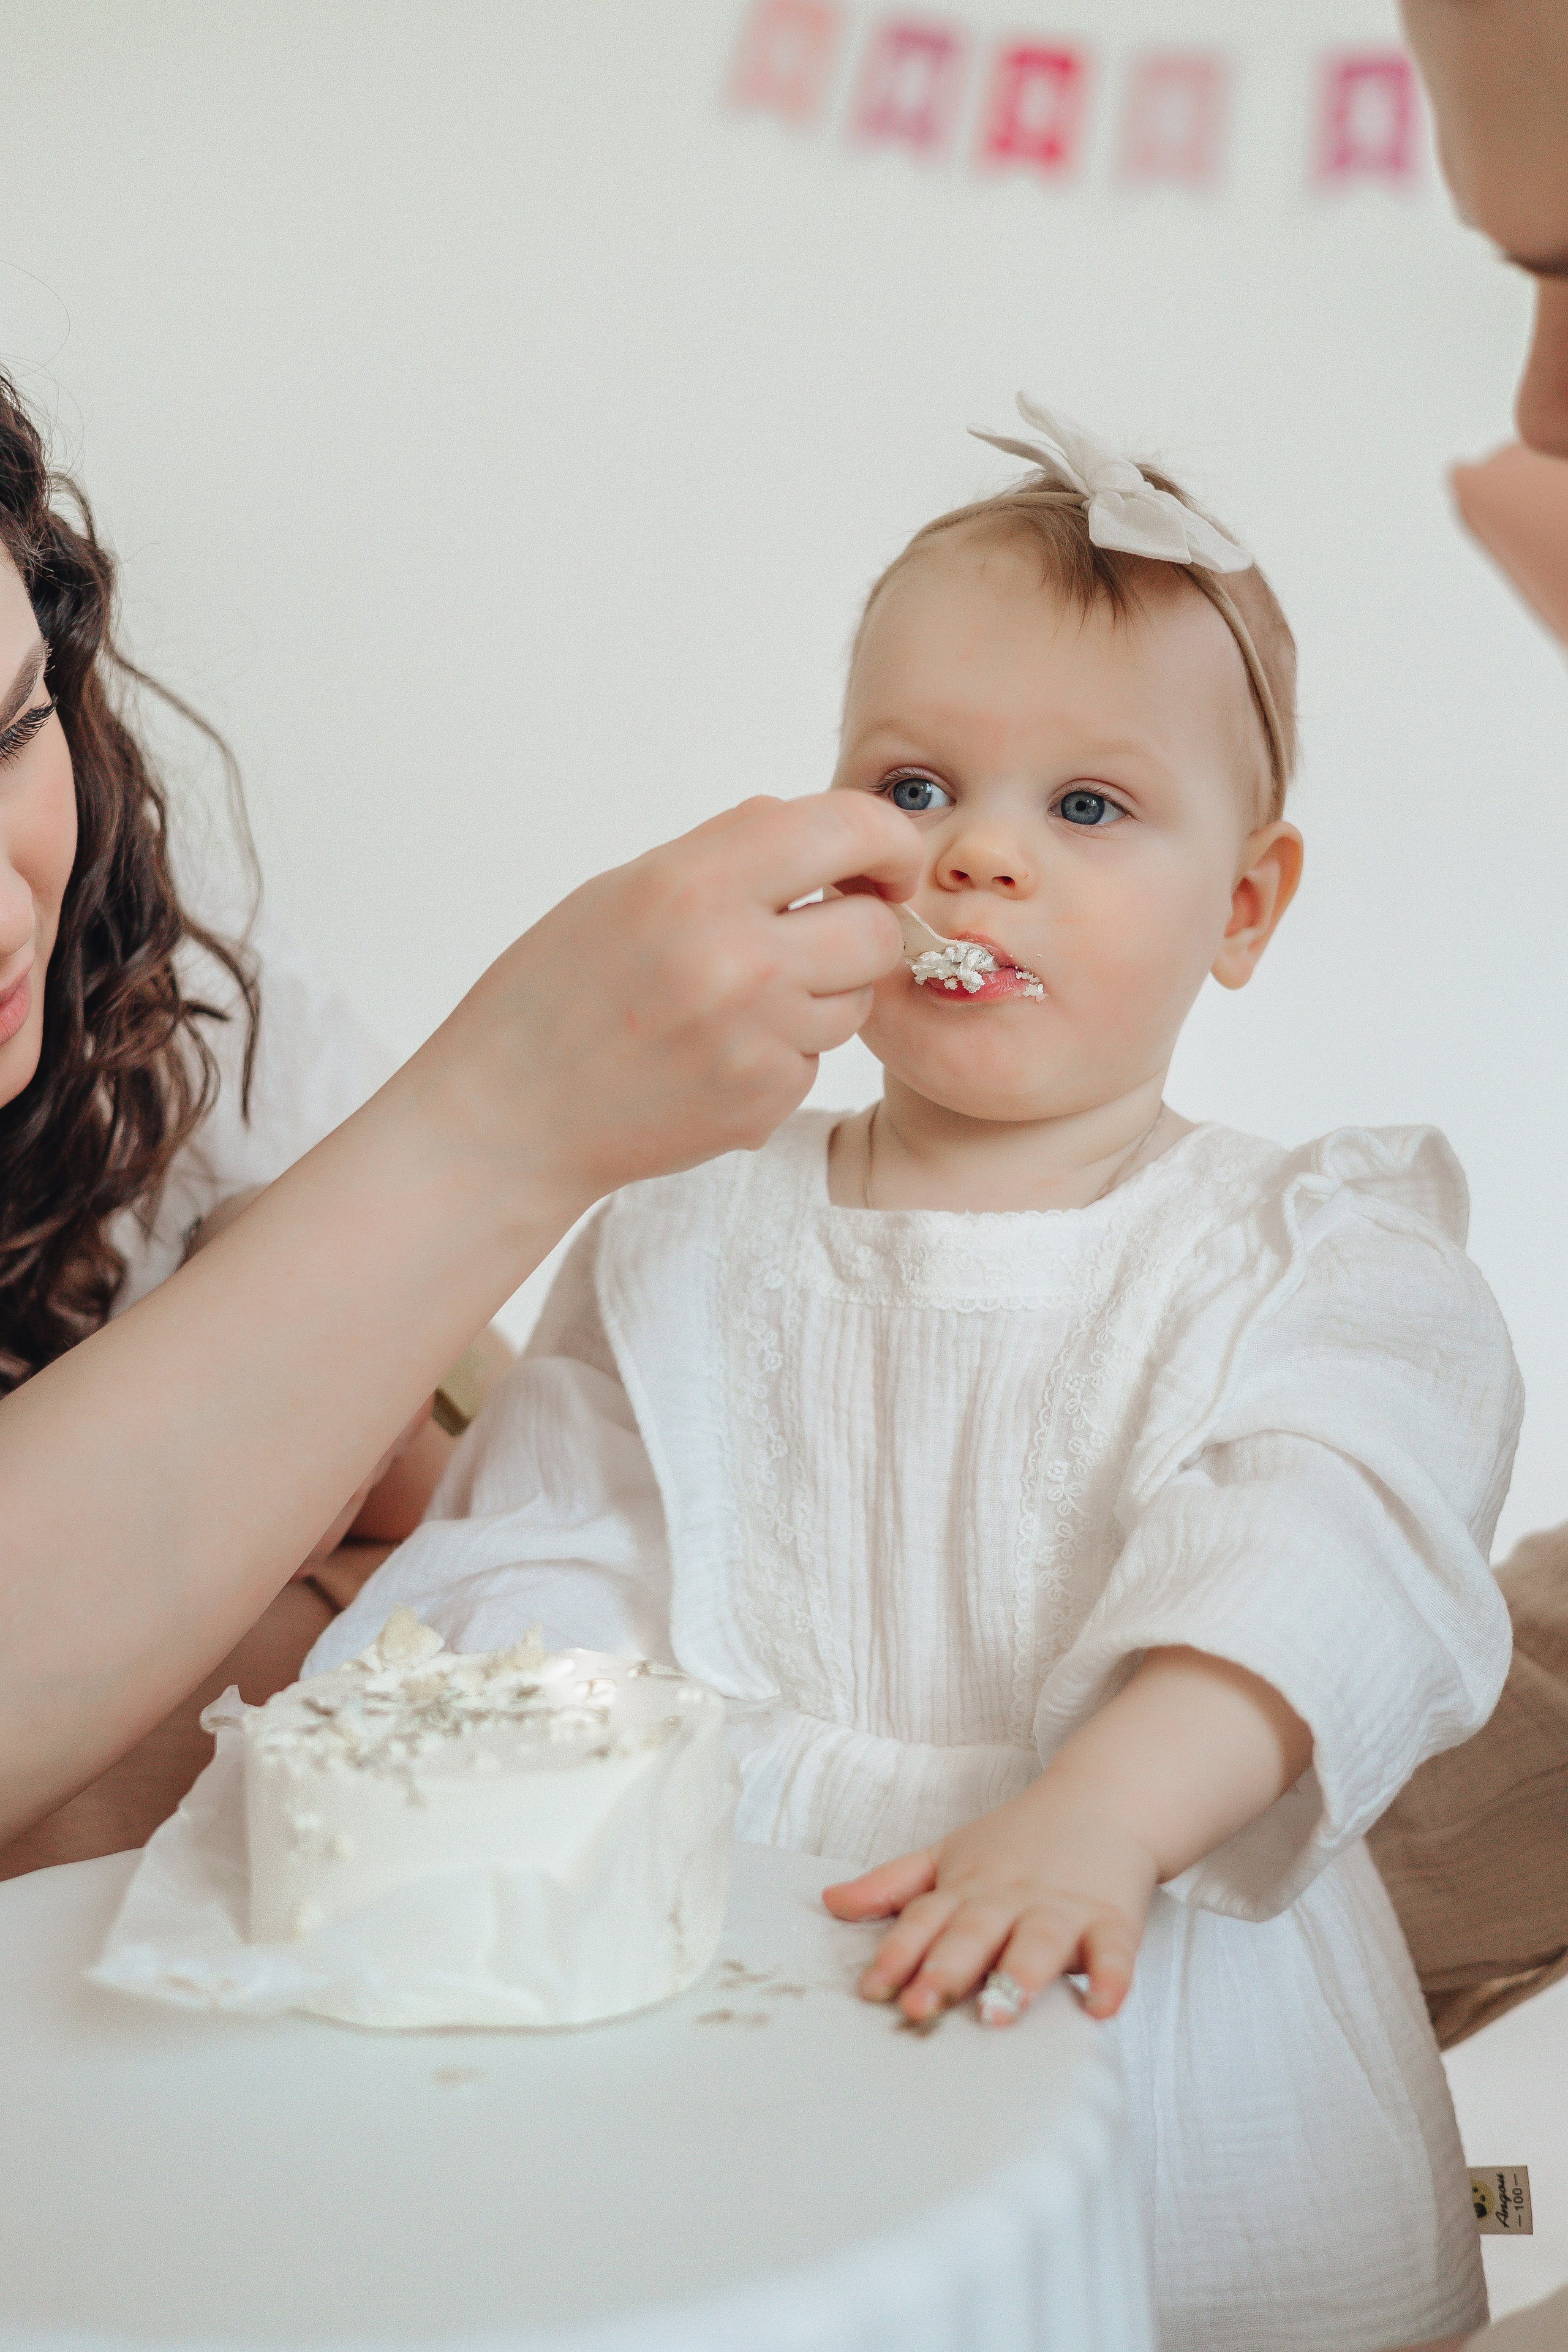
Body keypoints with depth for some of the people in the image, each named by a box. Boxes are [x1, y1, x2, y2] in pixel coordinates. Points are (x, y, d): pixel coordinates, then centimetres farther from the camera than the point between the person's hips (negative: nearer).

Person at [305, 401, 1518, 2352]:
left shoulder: (1317, 1258, -1)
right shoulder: (685, 1252, 8)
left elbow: (1311, 1574, -17)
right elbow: (551, 1565, 5)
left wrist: (1100, 1811, -34)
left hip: (1148, 2026, -1)